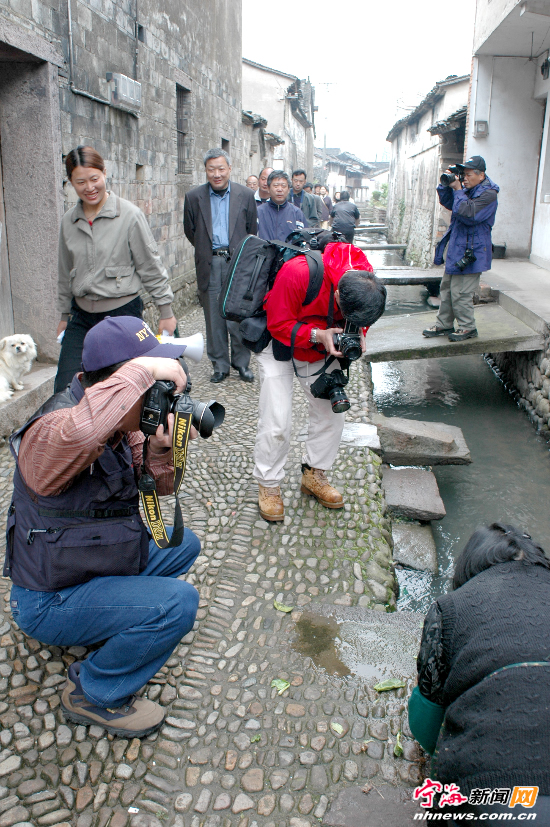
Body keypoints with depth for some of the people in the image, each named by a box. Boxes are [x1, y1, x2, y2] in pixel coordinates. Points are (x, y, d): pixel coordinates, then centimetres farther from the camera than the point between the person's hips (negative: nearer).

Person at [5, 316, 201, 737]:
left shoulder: (123, 423, -4)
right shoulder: (53, 429, -31)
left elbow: (158, 488, 3)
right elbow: (79, 433, -58)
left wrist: (160, 448, -19)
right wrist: (143, 369, -46)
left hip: (104, 558, 9)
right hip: (48, 601, -9)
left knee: (183, 544, 17)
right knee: (178, 602, -23)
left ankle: (113, 621, 18)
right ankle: (93, 695, -1)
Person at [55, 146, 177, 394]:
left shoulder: (129, 215, -7)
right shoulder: (68, 221, 7)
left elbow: (151, 267, -2)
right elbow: (65, 273, 18)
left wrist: (166, 312, -1)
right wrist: (65, 315, 22)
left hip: (123, 312, -4)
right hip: (82, 315, 5)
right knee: (64, 391, 1)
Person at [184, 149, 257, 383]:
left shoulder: (245, 195, 4)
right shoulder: (194, 197, 5)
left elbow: (252, 231, 10)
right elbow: (190, 232, 14)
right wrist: (207, 251, 11)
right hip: (209, 265, 1)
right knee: (214, 319, 5)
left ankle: (241, 363, 15)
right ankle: (220, 365, 16)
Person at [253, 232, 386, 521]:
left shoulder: (365, 280, -21)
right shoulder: (297, 273, -39)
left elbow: (359, 317, 0)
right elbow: (278, 324, -27)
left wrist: (357, 334, -21)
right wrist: (318, 335, -37)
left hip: (321, 347, 5)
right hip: (280, 344, -5)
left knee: (331, 412, 2)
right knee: (276, 422, -9)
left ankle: (313, 475, 23)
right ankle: (268, 485, 11)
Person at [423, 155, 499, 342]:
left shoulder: (488, 194, -15)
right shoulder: (467, 190, 10)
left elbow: (468, 214, -26)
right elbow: (447, 202, 20)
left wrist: (458, 190, -20)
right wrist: (446, 184, 3)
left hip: (470, 253, -9)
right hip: (456, 249, 9)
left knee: (460, 293, -7)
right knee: (446, 288, 15)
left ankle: (468, 328, 8)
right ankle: (444, 325, 25)